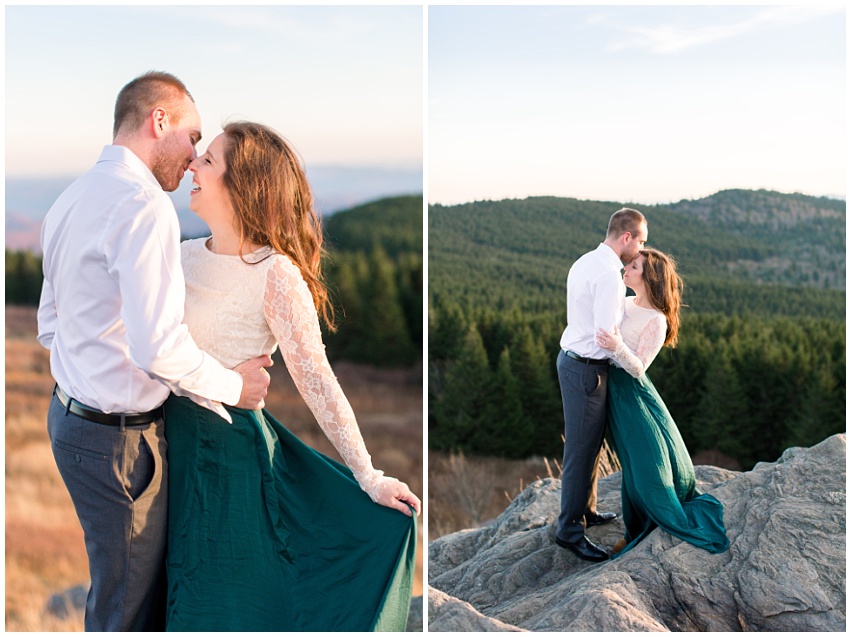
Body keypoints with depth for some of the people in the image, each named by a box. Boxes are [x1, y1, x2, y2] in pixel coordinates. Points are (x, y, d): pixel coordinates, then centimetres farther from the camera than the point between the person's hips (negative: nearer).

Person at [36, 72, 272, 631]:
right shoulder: (144, 205, -20)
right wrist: (235, 385, -12)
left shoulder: (72, 199, 11)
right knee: (130, 607, 5)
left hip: (69, 414, 10)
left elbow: (50, 326, 17)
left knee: (120, 585, 22)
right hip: (119, 437, -10)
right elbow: (159, 345, -27)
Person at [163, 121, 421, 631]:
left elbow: (317, 382, -18)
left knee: (228, 596, 9)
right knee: (184, 589, 21)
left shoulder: (275, 275, -18)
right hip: (174, 433, 6)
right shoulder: (184, 256, 2)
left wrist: (369, 478, -18)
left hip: (231, 447, -6)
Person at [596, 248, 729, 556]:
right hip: (614, 391, 7)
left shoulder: (656, 321, -17)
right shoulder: (624, 303, 5)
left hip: (633, 395, -7)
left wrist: (617, 347, -35)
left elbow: (638, 368, -23)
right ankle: (637, 533, 27)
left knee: (647, 465, 0)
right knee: (635, 466, 16)